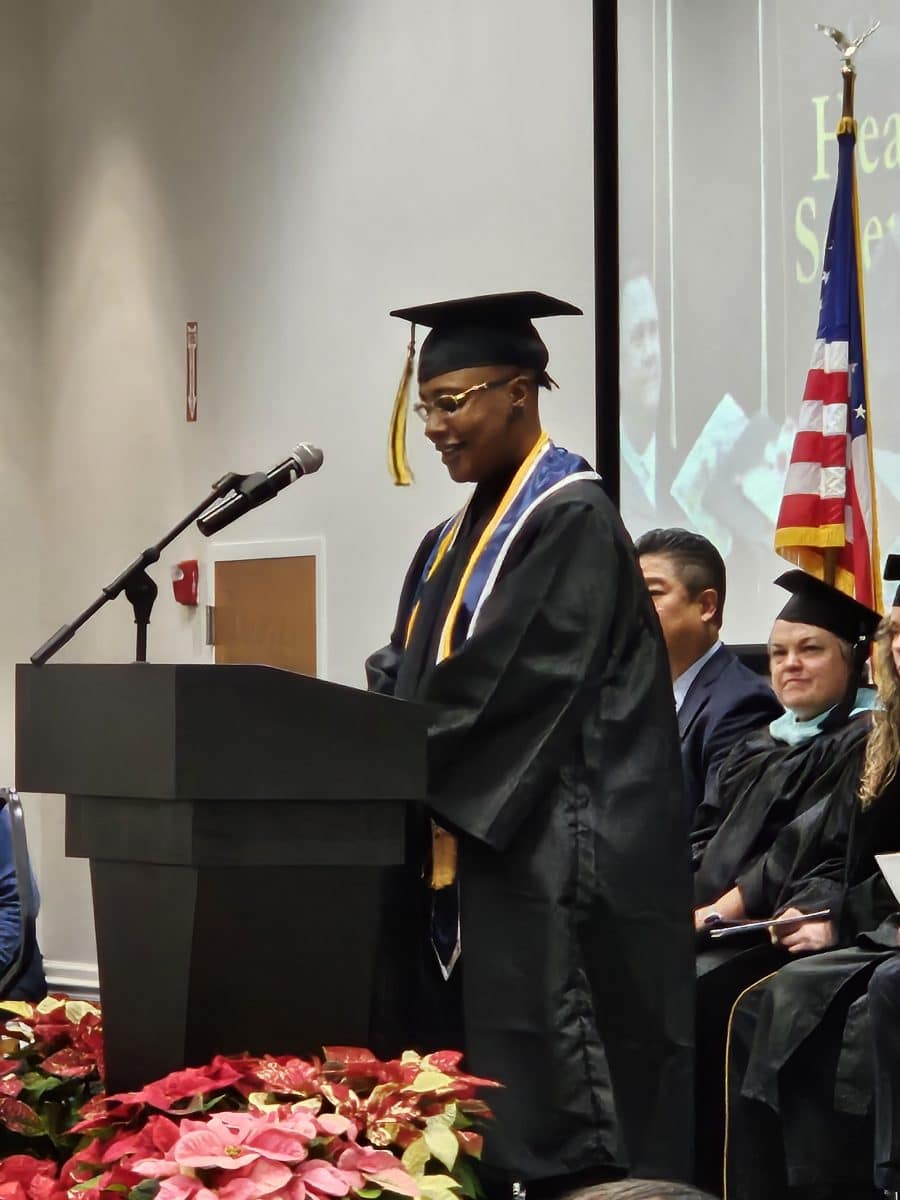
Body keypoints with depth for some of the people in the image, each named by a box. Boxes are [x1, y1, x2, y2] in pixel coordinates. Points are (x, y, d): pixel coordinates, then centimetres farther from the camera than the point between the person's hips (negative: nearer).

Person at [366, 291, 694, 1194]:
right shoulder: (453, 540, 17)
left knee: (552, 1119, -8)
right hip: (460, 854, 9)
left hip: (546, 857, -9)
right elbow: (404, 681, 15)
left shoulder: (572, 519, -10)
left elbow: (510, 687, -18)